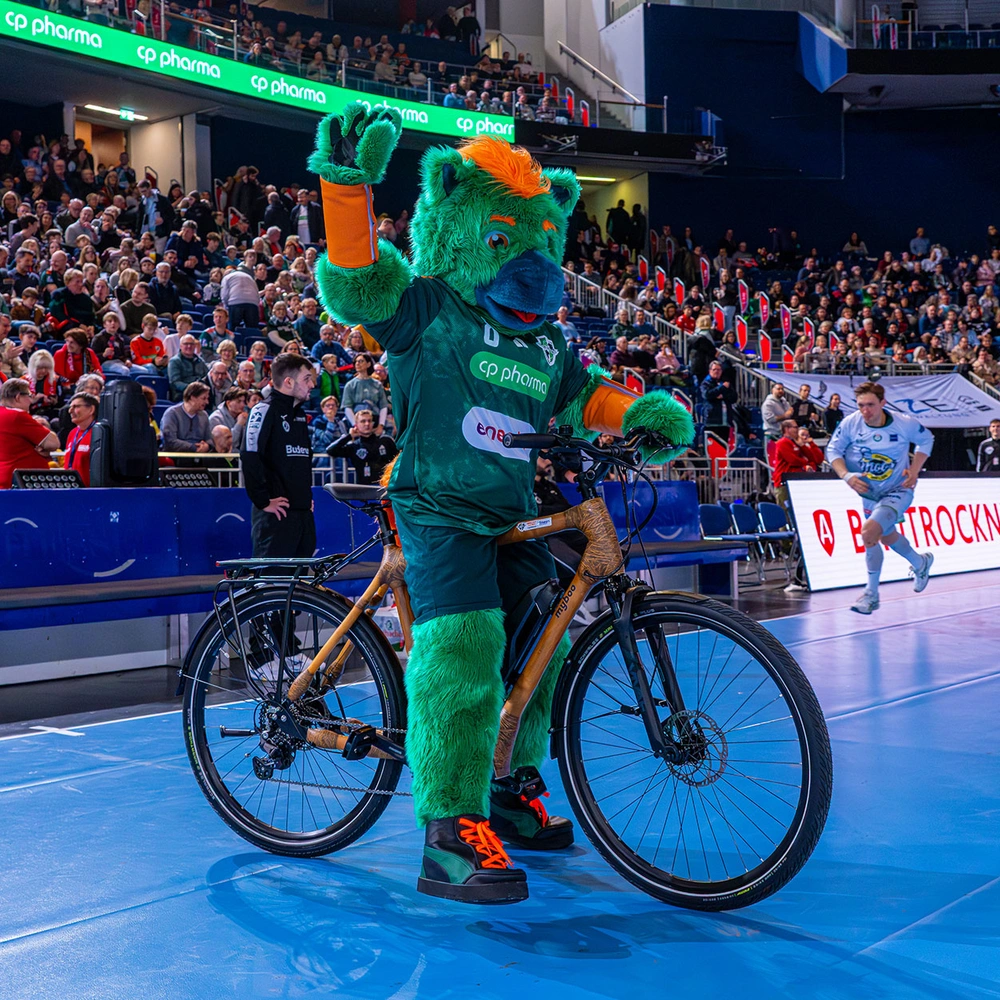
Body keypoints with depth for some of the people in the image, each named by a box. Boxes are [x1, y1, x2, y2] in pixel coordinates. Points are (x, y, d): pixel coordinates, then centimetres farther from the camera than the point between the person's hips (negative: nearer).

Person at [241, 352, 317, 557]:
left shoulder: (300, 414, 19)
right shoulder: (265, 411, -8)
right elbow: (249, 457, -19)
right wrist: (263, 501, -18)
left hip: (303, 511, 9)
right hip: (277, 512, -9)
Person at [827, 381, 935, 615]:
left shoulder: (904, 424, -20)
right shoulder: (850, 423, -17)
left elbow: (926, 439, 0)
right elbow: (833, 450, -5)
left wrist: (914, 470, -10)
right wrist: (846, 475, -22)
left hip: (898, 490, -5)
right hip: (868, 490, 5)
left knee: (869, 533, -23)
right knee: (887, 537, 22)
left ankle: (871, 594, -6)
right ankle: (921, 563, 55)